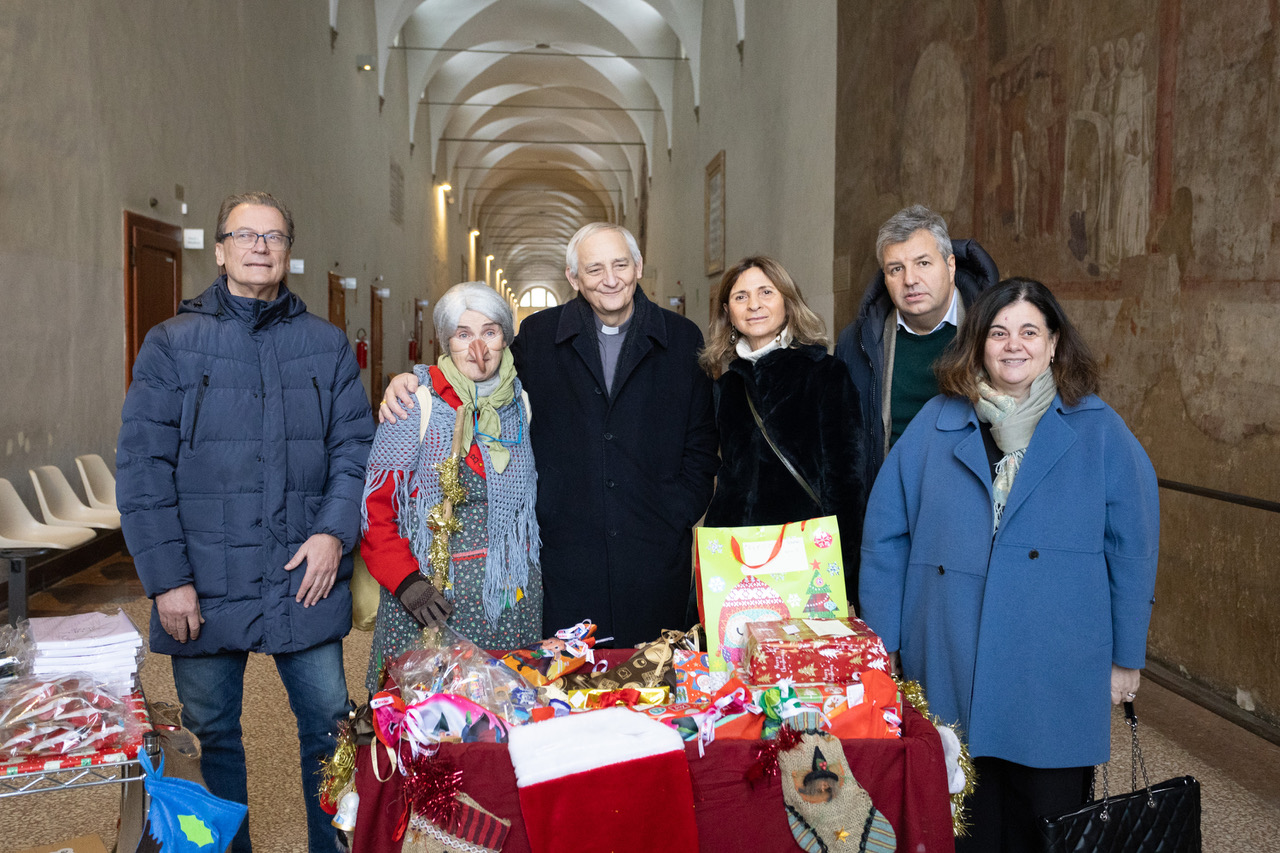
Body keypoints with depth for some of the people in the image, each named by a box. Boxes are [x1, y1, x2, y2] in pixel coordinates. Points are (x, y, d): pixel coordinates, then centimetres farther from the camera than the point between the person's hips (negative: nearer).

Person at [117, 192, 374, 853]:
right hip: (204, 585, 0)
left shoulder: (326, 345, 6)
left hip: (305, 578, 1)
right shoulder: (172, 344, 1)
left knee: (328, 726, 8)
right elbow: (142, 467, -3)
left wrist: (334, 531, -10)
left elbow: (355, 444, 5)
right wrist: (167, 577, -9)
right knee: (212, 736, 13)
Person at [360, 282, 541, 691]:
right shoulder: (417, 400, -5)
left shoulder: (522, 402, 7)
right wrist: (405, 580, -14)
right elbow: (375, 504, -5)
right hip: (428, 593, -3)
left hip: (510, 596, 3)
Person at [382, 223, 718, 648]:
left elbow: (701, 443, 8)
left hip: (656, 553, 0)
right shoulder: (537, 336, 6)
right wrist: (412, 382, 0)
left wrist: (680, 515, -3)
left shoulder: (682, 339, 6)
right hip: (564, 546, 0)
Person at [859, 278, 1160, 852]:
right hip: (950, 674, 1)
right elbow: (885, 535, 3)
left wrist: (1126, 657, 3)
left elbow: (1132, 546, 3)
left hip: (1056, 683, 0)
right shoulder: (935, 426, 4)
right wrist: (882, 647, 0)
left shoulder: (1098, 431, 3)